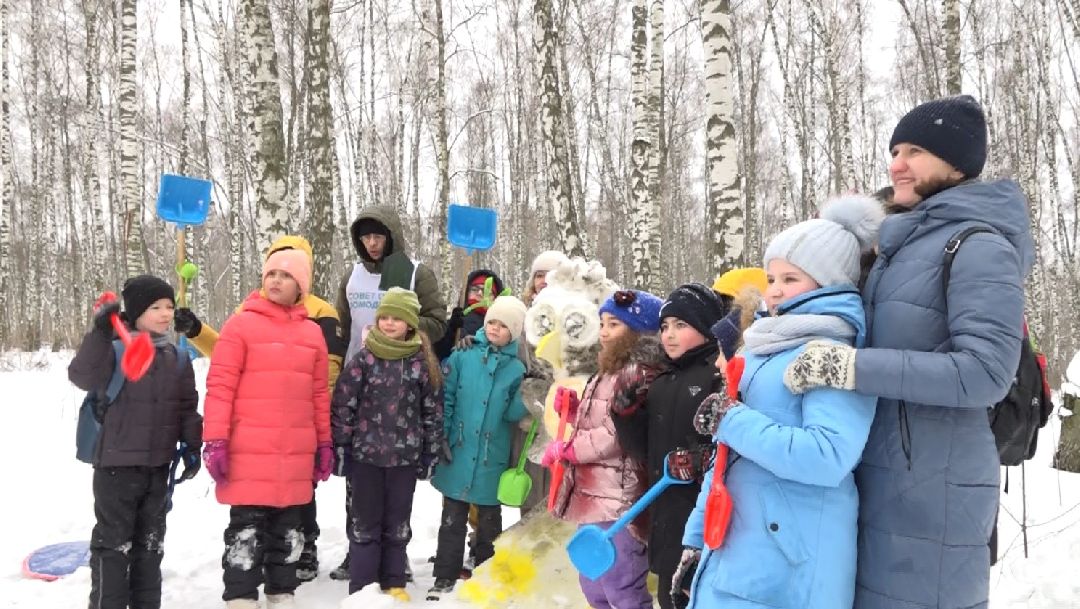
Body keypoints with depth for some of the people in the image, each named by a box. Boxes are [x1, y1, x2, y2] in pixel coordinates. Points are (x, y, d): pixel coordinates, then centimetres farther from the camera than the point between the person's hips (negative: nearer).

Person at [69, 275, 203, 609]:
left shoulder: (176, 356, 6)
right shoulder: (115, 347, -10)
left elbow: (187, 407, 10)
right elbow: (84, 377, -26)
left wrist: (192, 446, 6)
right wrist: (100, 332, -31)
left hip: (158, 464, 5)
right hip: (117, 463, -5)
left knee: (151, 540, 15)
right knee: (113, 539, 3)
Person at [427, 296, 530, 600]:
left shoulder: (517, 368, -1)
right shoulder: (463, 356, -3)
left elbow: (513, 414, -4)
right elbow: (446, 398, -2)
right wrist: (441, 437, -6)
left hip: (492, 459, 0)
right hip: (458, 453, 0)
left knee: (489, 521, 14)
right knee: (452, 519, 10)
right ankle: (445, 577, 22)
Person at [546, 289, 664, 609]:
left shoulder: (637, 375, -15)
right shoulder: (608, 372, 16)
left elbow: (615, 436, -22)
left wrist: (564, 448, -11)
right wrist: (572, 410, 3)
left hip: (616, 501, -10)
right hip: (593, 497, 10)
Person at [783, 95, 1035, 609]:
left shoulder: (978, 246, -11)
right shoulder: (899, 245, 13)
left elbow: (986, 371, -22)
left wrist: (850, 366, -24)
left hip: (933, 485, -8)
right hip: (877, 476, 8)